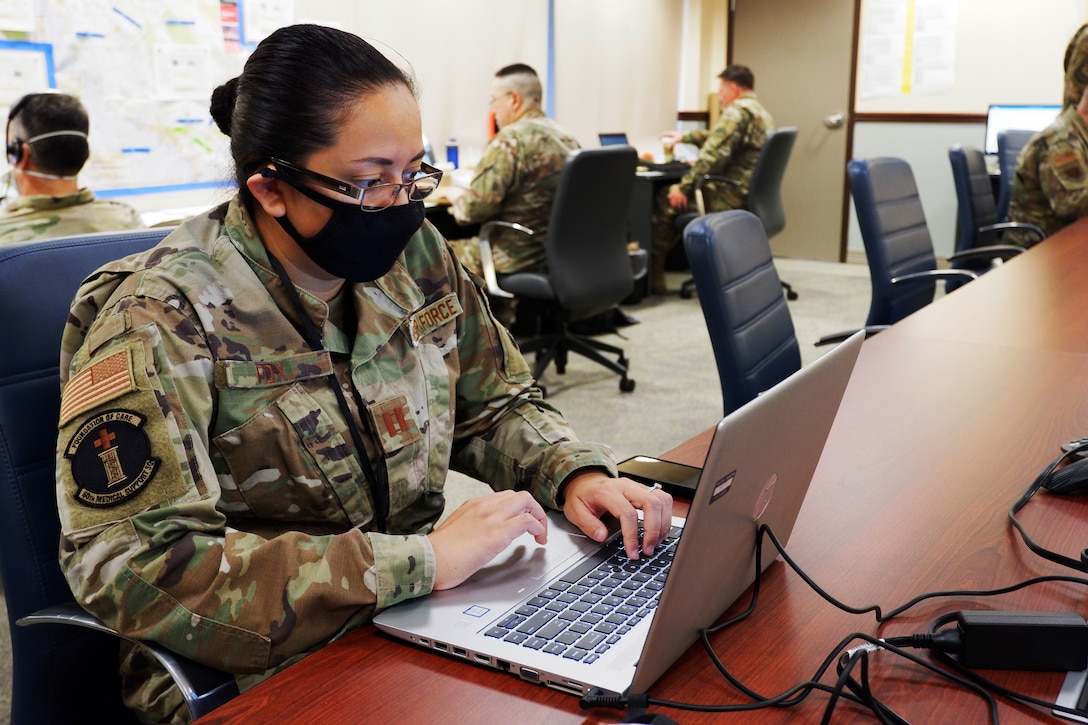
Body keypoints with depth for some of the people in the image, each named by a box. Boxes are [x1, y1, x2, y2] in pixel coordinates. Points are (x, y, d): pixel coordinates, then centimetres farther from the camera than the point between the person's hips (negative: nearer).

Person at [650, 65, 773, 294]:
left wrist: (683, 187, -15)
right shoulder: (762, 113, 19)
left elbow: (712, 153, -22)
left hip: (731, 196, -10)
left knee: (665, 199, 1)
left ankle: (654, 273, 7)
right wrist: (685, 137, 34)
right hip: (751, 195, 10)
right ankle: (663, 259, 24)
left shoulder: (737, 111, -14)